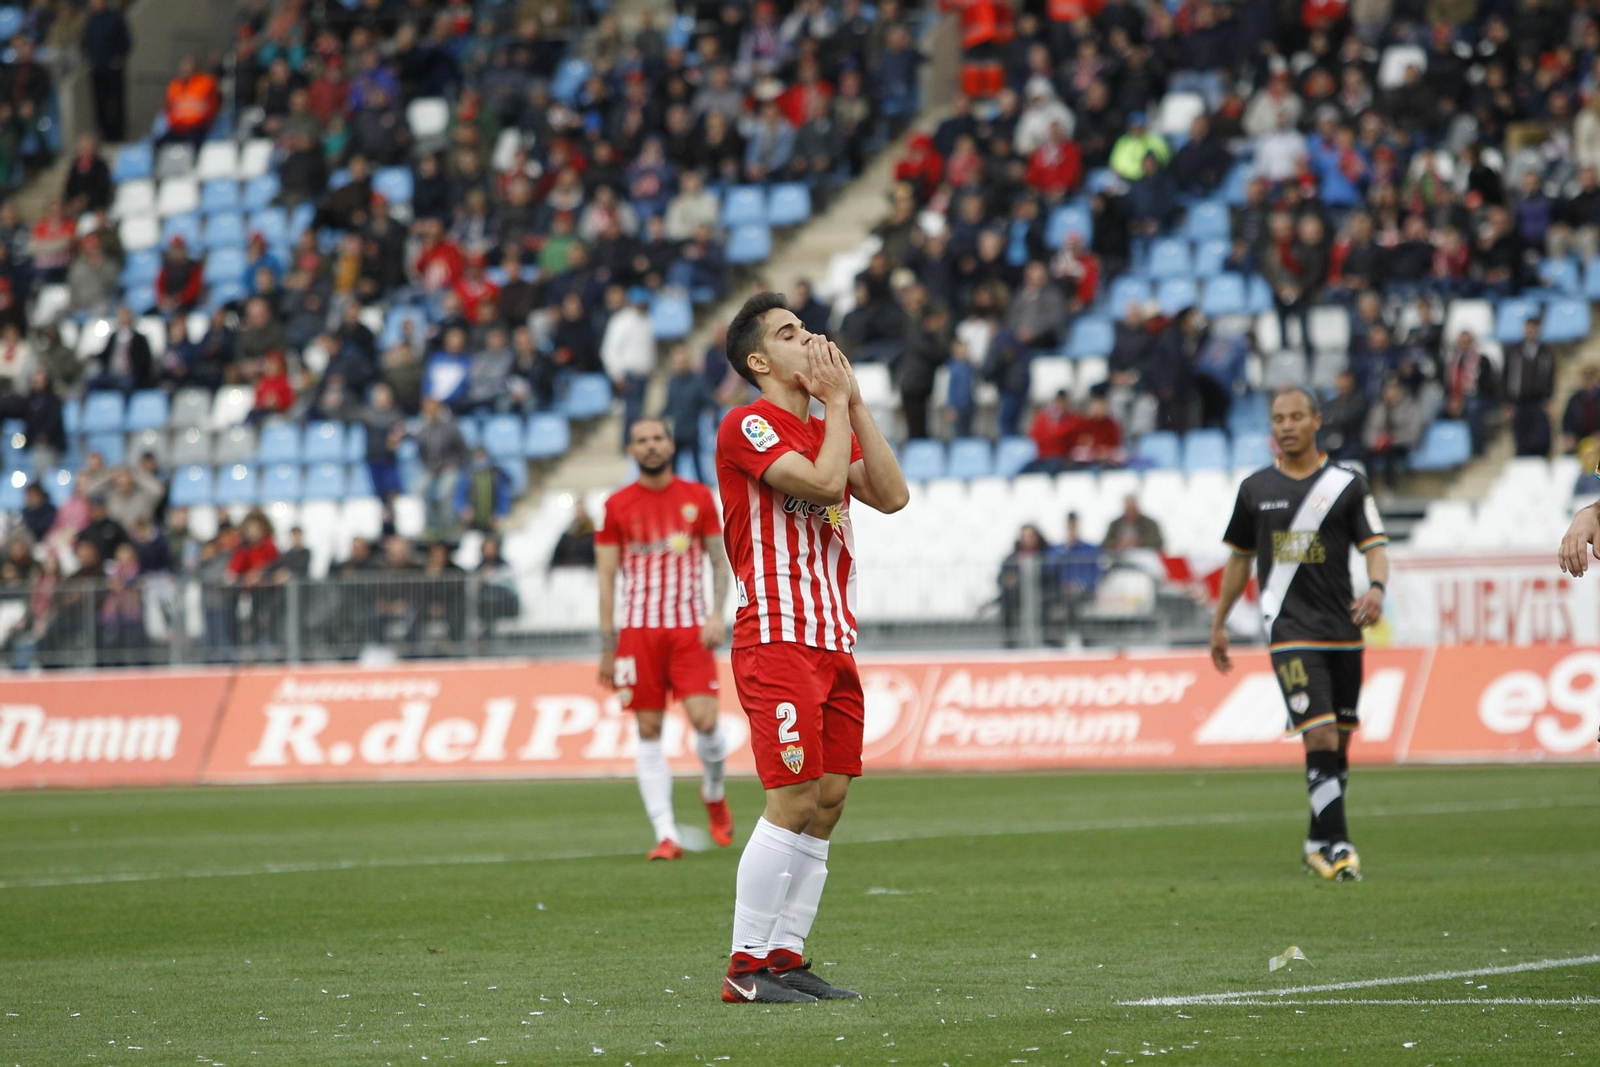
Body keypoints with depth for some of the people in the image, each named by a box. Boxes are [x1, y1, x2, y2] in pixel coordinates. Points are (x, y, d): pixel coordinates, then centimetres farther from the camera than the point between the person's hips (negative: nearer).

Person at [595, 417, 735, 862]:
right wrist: (607, 646, 1)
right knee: (648, 732, -3)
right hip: (638, 632, 0)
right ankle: (666, 835, -3)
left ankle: (714, 793, 18)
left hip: (690, 629, 0)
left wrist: (717, 613, -5)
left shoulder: (699, 498, 6)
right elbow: (606, 576, 5)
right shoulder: (617, 506, 4)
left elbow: (720, 560, 11)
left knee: (704, 720, -13)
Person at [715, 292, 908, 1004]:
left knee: (827, 800, 4)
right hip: (777, 639, -9)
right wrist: (838, 402, -6)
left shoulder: (830, 428, 20)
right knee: (793, 801, -13)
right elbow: (823, 482, -19)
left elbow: (890, 495, 6)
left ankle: (785, 958, 8)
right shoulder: (748, 426, -6)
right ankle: (746, 967, -9)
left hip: (833, 640, 9)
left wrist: (854, 401, 5)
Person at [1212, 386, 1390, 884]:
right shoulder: (1256, 488, 7)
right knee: (1320, 735, -16)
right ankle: (1335, 843, -13)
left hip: (1343, 631, 2)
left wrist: (1376, 587, -23)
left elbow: (1374, 545, -2)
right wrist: (1219, 623, 20)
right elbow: (1239, 557, 18)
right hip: (1290, 632, -2)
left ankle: (1321, 843, 23)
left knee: (1339, 740, 7)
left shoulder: (1347, 484, 4)